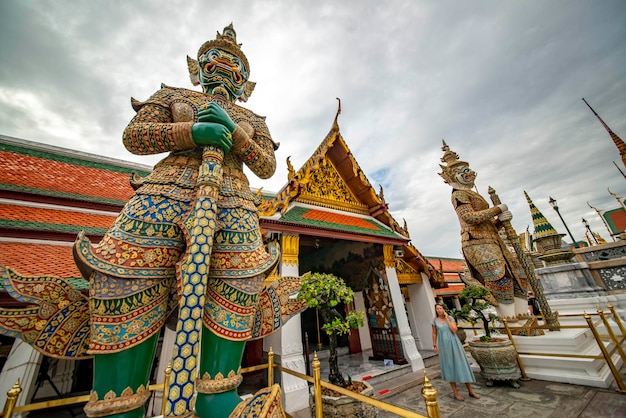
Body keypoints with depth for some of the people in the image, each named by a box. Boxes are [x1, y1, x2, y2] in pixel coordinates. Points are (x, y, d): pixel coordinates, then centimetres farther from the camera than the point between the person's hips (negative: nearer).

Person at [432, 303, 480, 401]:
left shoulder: (450, 318, -4)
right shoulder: (435, 320, -2)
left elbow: (454, 330, -16)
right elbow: (434, 334, 4)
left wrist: (447, 319, -15)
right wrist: (435, 345, 3)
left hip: (454, 344, 0)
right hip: (444, 346, 0)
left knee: (461, 365, 7)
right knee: (449, 367, 7)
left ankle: (470, 390, 23)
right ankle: (455, 392, 20)